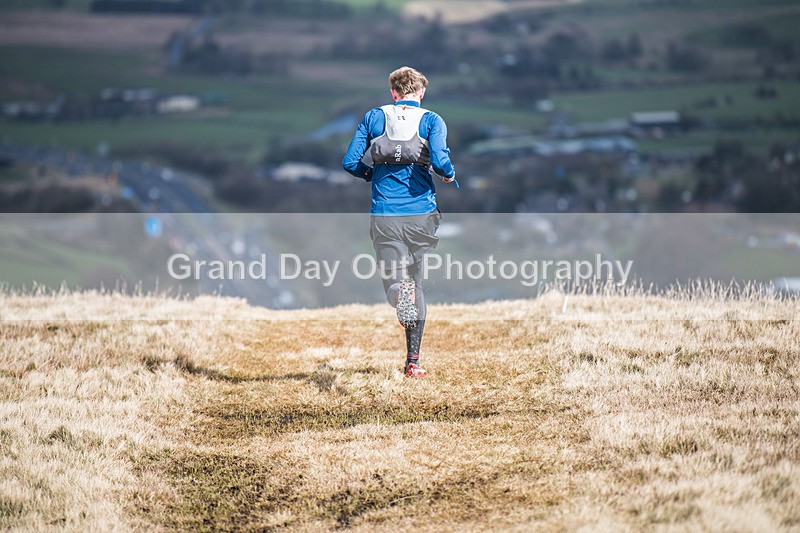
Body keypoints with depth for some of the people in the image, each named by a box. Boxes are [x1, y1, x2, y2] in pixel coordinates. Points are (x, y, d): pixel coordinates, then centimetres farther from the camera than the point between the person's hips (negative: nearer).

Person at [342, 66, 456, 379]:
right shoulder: (432, 120, 2)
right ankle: (413, 362, 13)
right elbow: (439, 160, -15)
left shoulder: (374, 117, 8)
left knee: (394, 281, 2)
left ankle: (400, 292, -38)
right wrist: (449, 175, 7)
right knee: (419, 283, 14)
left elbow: (350, 162, 3)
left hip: (384, 216, 0)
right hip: (421, 213, 0)